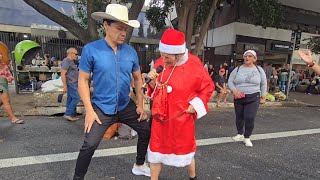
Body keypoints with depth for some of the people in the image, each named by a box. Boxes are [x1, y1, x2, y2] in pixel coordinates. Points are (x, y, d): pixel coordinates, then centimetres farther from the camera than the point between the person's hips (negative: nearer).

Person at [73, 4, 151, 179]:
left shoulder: (131, 51, -2)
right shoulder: (91, 49, -12)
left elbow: (138, 79, 7)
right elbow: (83, 81, -8)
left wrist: (140, 105, 3)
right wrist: (89, 110, -14)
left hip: (126, 106, 5)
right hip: (102, 108, -4)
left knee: (147, 131, 11)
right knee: (90, 145, -9)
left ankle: (139, 166, 38)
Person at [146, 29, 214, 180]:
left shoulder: (194, 64, -13)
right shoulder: (160, 63, -1)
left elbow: (208, 87, -3)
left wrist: (195, 104, -11)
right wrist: (153, 81, -12)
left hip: (182, 117, -3)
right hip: (160, 116, 3)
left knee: (185, 149, 16)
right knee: (156, 149, 12)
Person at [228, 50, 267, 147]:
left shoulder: (259, 69, 3)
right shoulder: (238, 69, 2)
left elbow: (263, 84, 11)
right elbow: (230, 81, 1)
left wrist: (263, 96, 9)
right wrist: (234, 90, -16)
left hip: (253, 98, -1)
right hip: (239, 98, 2)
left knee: (250, 118, -8)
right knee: (239, 117, 13)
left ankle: (247, 137, 12)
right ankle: (240, 134, 33)